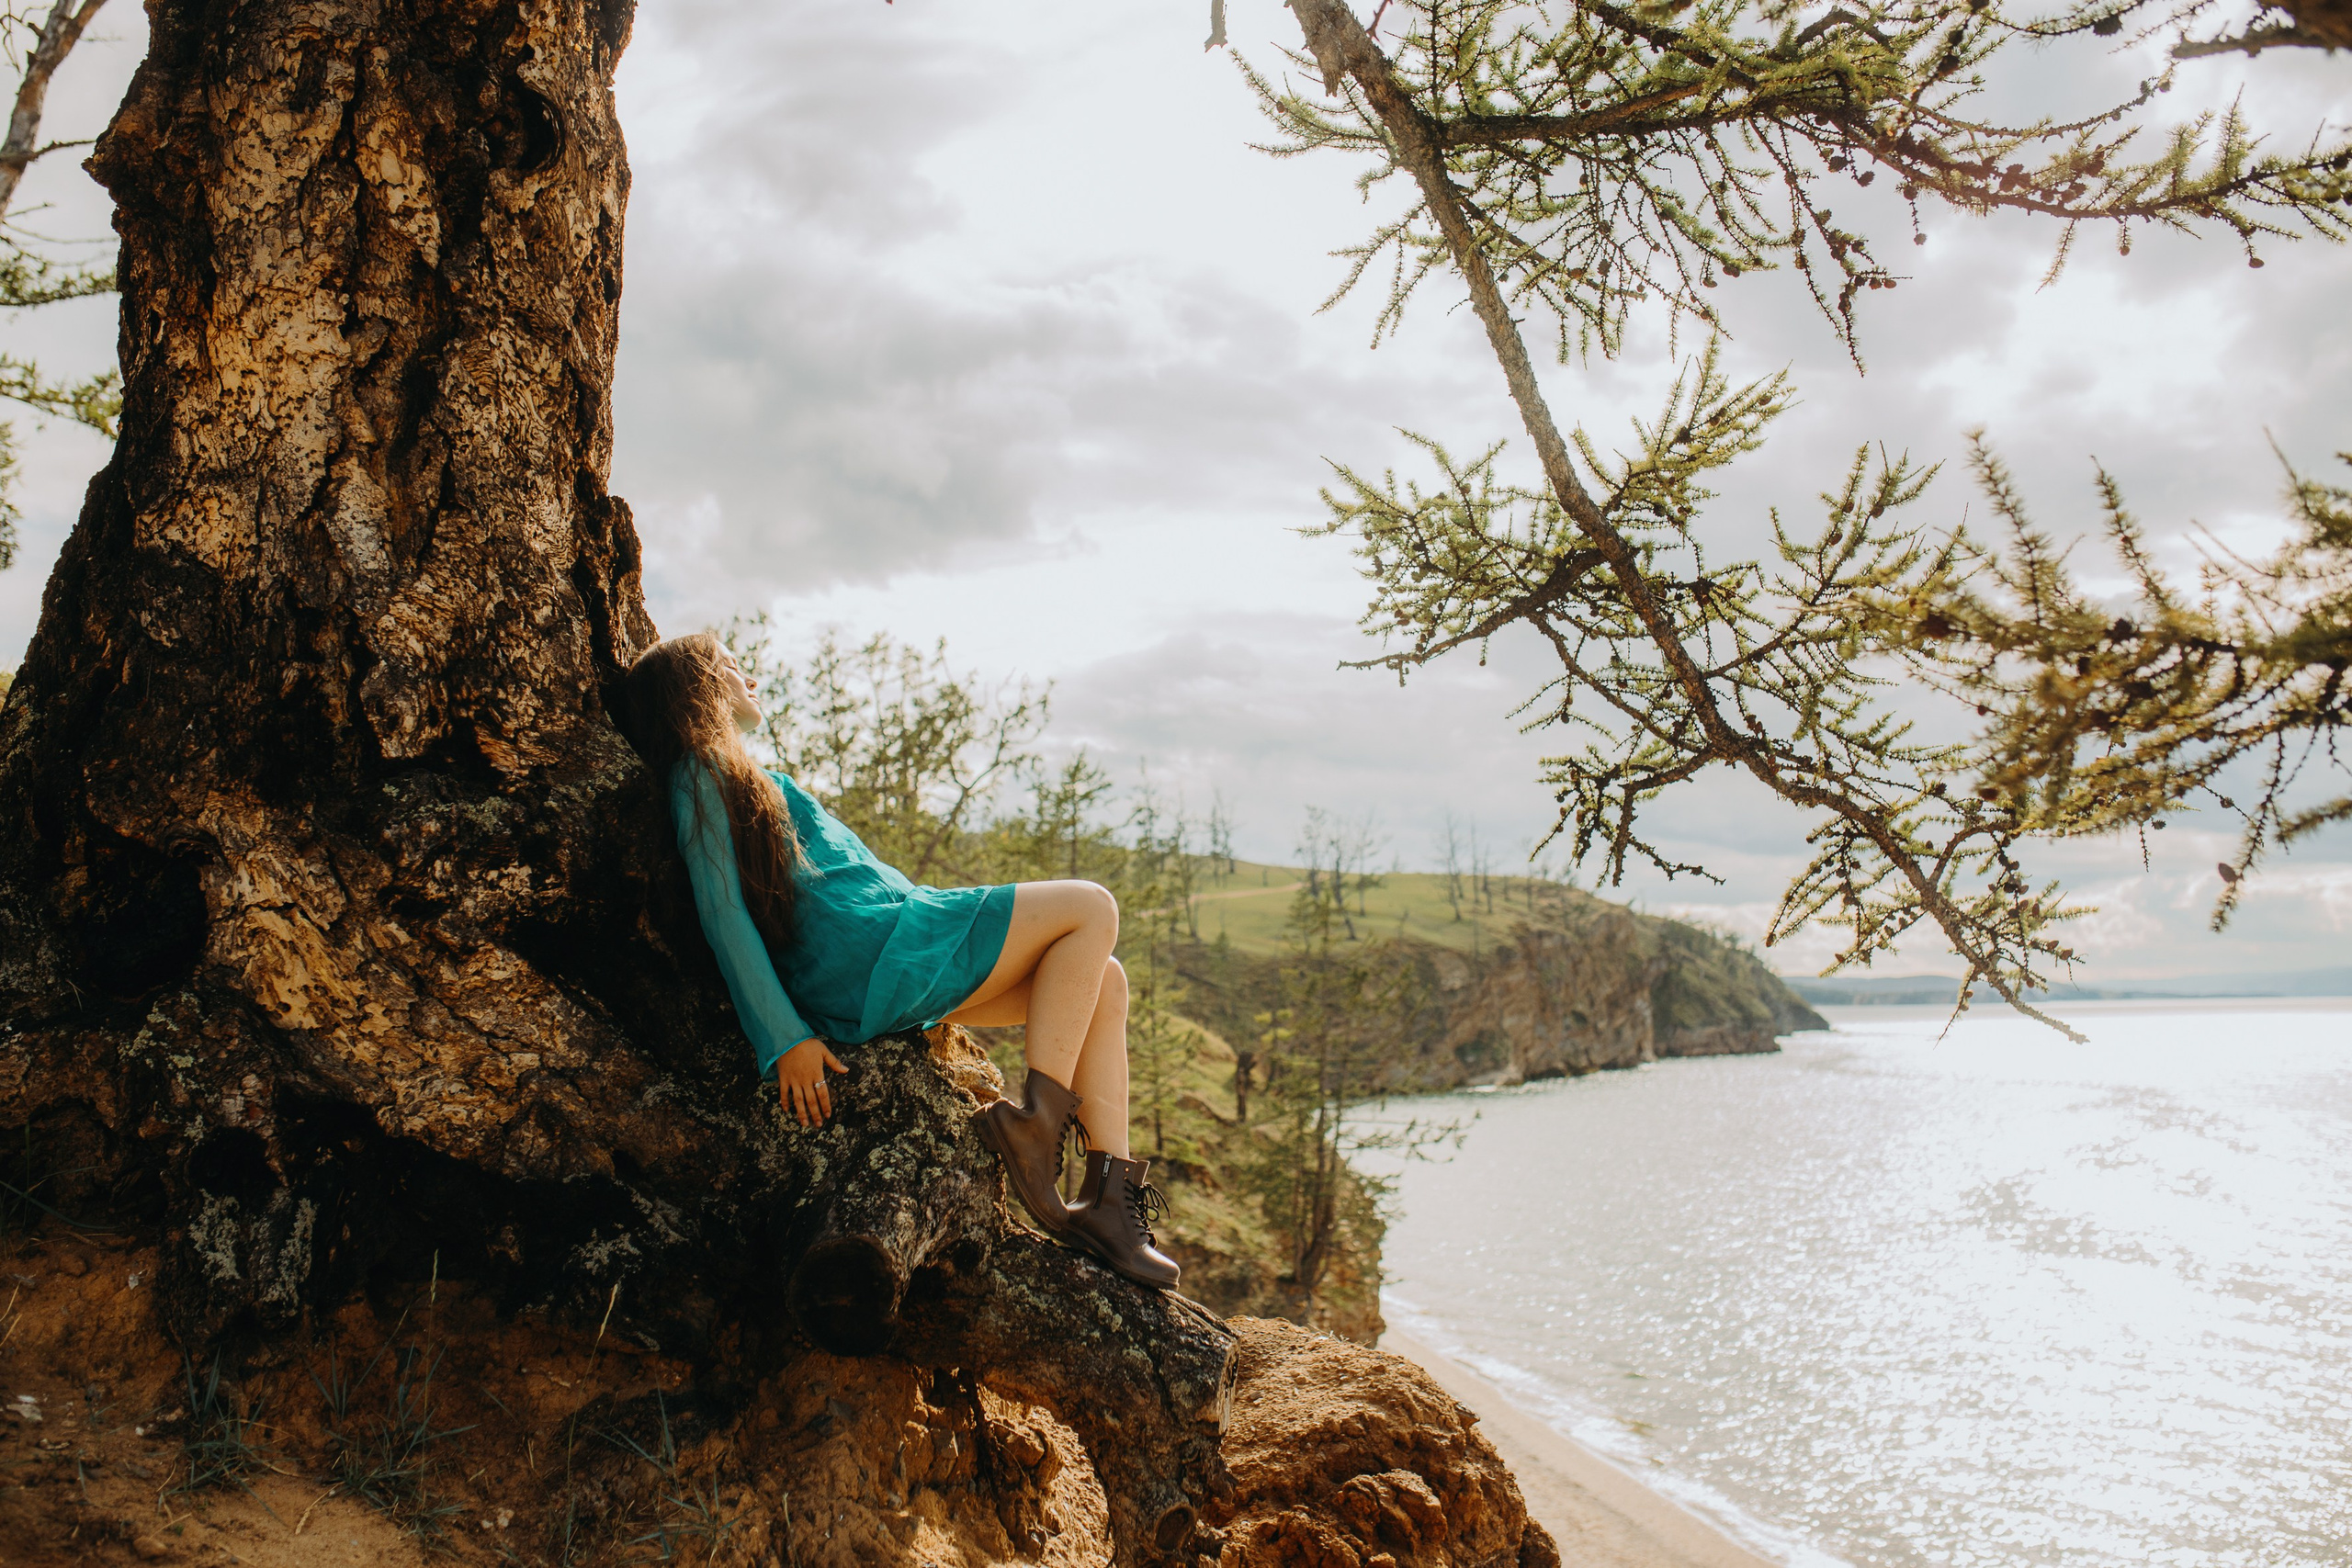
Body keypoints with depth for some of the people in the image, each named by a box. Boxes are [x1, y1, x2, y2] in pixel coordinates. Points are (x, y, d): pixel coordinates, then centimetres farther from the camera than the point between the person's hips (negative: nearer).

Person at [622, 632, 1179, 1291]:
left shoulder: (733, 776, 28)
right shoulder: (702, 774, -2)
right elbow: (720, 914, -12)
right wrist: (785, 1041, -17)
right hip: (865, 954, -10)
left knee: (1103, 982, 4)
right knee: (1090, 909, -9)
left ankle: (1109, 1190, -7)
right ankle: (1034, 1119, -15)